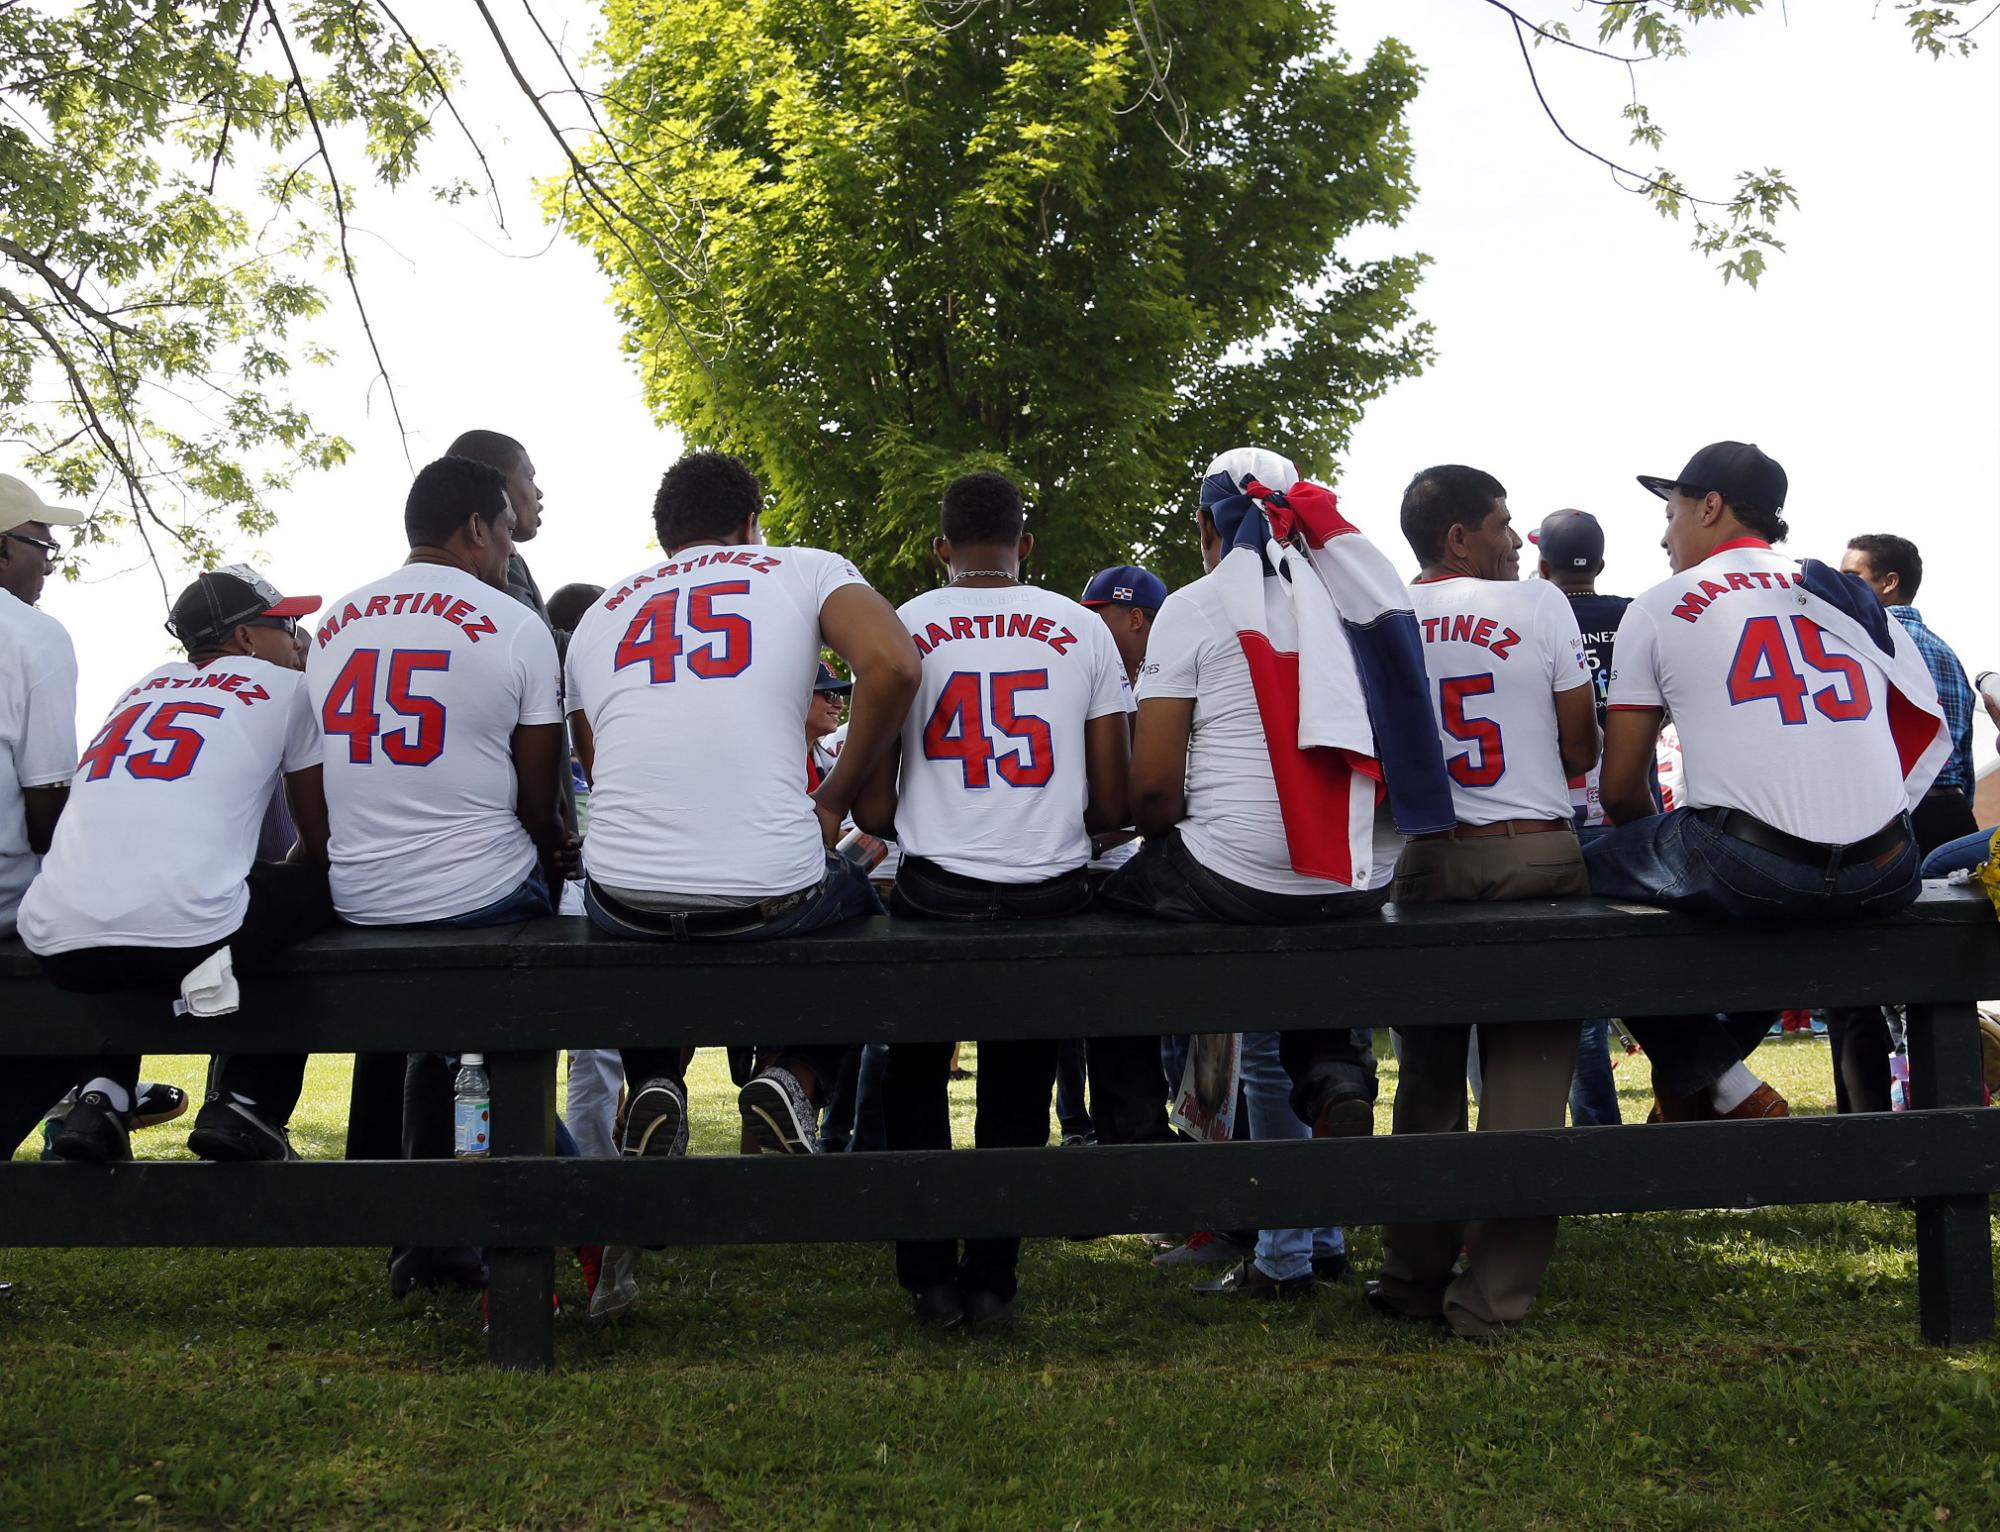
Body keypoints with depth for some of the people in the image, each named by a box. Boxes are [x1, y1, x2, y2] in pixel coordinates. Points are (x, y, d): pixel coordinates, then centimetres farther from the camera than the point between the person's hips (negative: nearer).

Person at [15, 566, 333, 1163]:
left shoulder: (144, 687, 28)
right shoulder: (286, 688, 13)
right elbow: (320, 842, 20)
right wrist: (298, 874, 43)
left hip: (59, 943, 6)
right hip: (186, 935, -6)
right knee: (319, 890, 19)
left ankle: (103, 1093, 20)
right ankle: (248, 1105, 13)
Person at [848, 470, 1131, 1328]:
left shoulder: (901, 630, -1)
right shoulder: (1083, 632, 3)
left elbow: (873, 811, -2)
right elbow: (1112, 806, 3)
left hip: (933, 894, -1)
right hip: (1053, 895, 1)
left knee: (913, 1076, 20)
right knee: (1018, 1090, 19)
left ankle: (930, 1277, 21)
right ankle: (992, 1281, 22)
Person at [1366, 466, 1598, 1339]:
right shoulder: (1538, 606, -1)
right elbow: (1581, 751, 3)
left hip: (1423, 860, 3)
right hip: (1536, 856, -3)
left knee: (1428, 1073, 14)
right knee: (1525, 1078, 0)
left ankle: (1414, 1279, 20)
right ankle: (1494, 1296, 1)